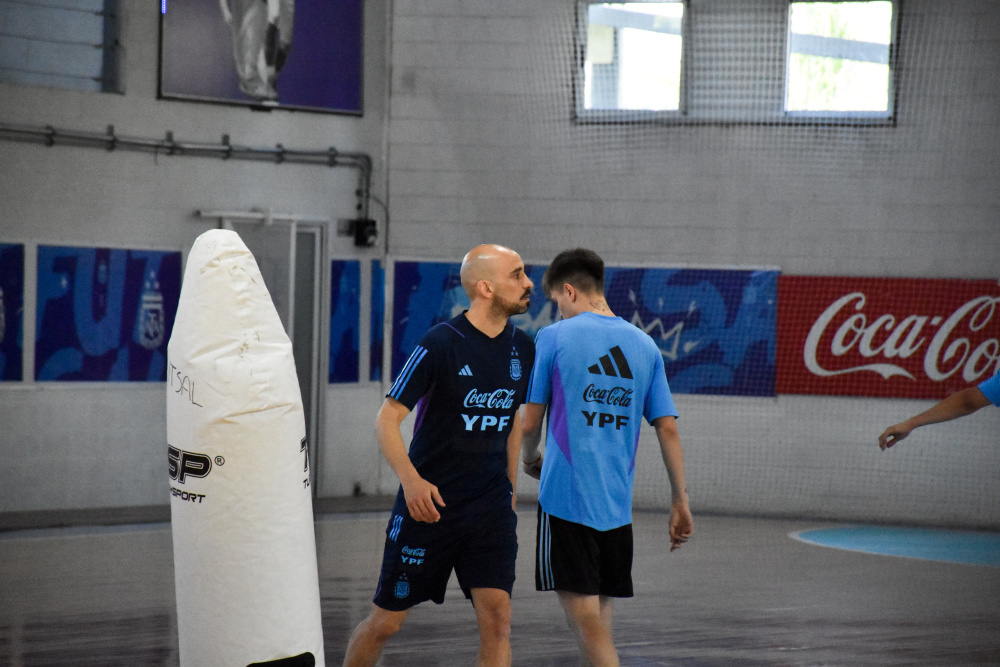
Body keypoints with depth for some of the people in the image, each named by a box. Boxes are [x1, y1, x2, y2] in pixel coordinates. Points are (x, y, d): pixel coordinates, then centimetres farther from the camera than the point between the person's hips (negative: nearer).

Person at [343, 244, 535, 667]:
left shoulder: (522, 349, 4)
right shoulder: (440, 344, -13)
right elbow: (387, 419, -13)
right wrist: (410, 480, -28)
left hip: (491, 507, 4)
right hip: (428, 503, -4)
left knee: (497, 616, -11)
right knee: (386, 621, 6)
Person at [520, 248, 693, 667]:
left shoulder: (554, 337, -3)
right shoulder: (645, 345, 10)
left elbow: (529, 423, 0)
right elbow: (668, 429, 7)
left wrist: (530, 458, 21)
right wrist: (680, 501, 12)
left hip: (566, 495, -5)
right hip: (617, 506, 5)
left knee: (585, 621, -8)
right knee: (599, 620, 14)